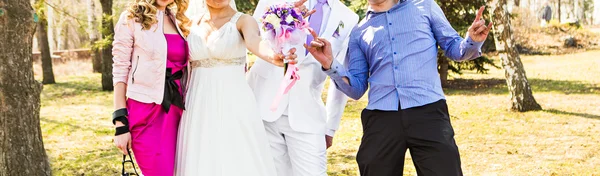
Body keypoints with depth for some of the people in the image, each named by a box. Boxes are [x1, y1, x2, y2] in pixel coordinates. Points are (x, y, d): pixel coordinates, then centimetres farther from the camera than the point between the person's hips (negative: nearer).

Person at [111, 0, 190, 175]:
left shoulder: (178, 21, 12)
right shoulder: (131, 19, -3)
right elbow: (120, 71, -6)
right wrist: (121, 124, -11)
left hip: (175, 109, 5)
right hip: (145, 110, -5)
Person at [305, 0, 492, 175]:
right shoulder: (359, 32, 19)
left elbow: (454, 49, 17)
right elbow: (357, 88, 14)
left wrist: (472, 41, -5)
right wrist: (330, 65, -2)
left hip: (428, 112, -2)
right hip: (380, 119, 2)